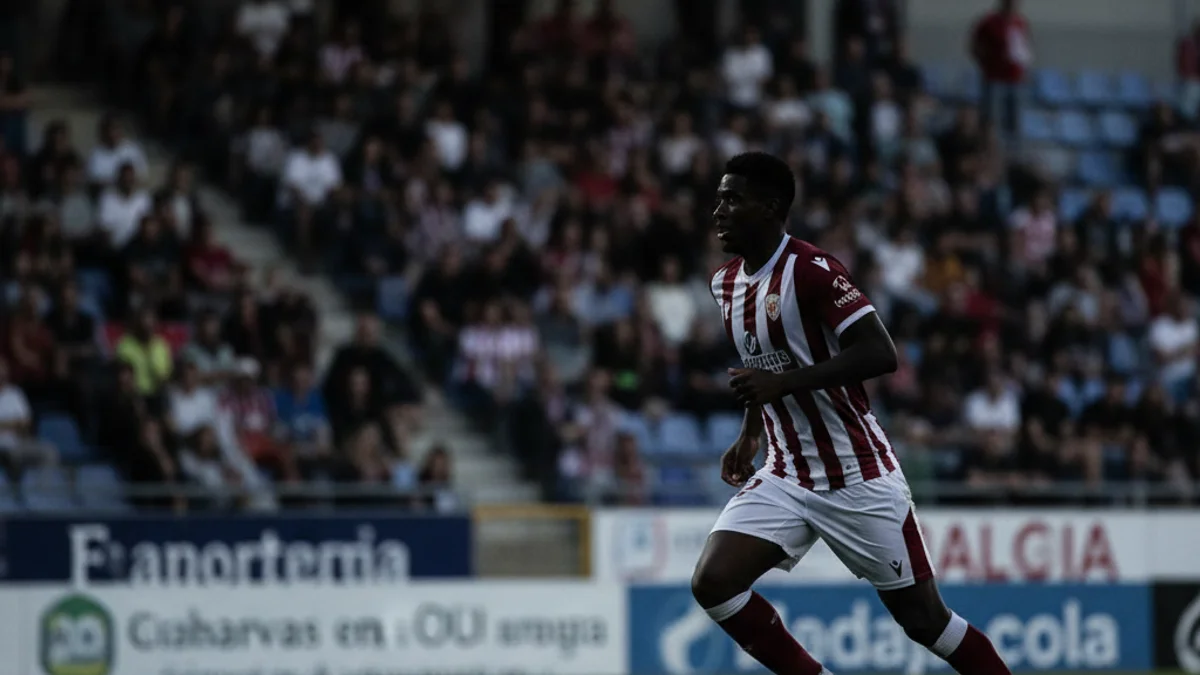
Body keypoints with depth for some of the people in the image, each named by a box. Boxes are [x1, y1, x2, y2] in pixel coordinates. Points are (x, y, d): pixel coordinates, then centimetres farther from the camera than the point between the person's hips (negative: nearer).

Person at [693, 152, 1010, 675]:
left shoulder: (810, 270, -18)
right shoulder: (727, 284, 7)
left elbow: (879, 354, -26)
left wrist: (784, 381, -29)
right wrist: (749, 436, 13)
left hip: (858, 478, -7)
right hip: (785, 478, 7)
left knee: (923, 618, 1)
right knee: (712, 582, -13)